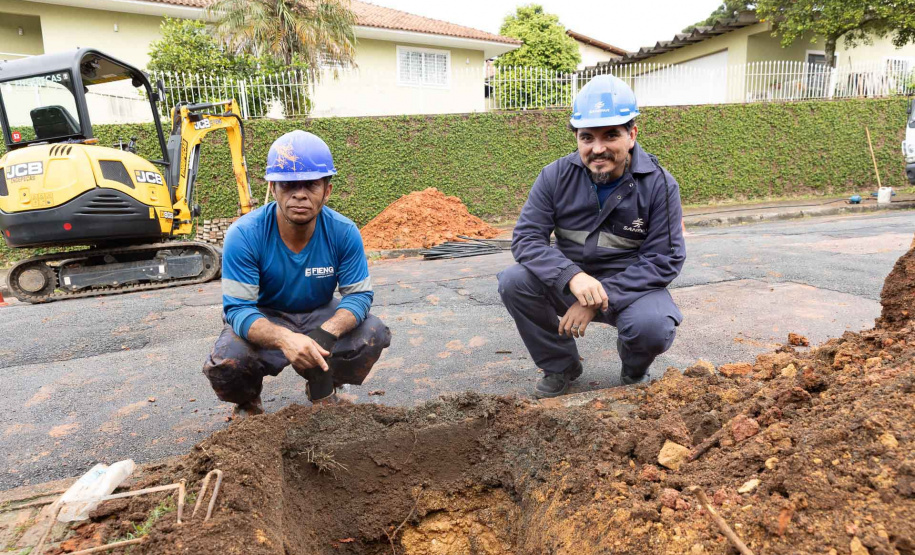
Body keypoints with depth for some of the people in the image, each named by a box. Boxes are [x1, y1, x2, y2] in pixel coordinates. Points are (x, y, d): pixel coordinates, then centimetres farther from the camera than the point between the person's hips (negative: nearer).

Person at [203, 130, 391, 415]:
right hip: (262, 319, -2)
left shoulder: (344, 232, -20)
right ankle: (248, 405, 9)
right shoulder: (243, 235, -26)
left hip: (320, 314, 2)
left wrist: (326, 332, -38)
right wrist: (283, 338, -49)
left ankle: (322, 391, 10)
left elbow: (359, 294, -16)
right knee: (225, 363, -32)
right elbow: (237, 308, -27)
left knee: (373, 335, -23)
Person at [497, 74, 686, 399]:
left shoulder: (659, 184, -13)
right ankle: (560, 365, 1)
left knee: (654, 327, -34)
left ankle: (635, 370, 8)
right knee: (514, 283, -24)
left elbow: (664, 259, -15)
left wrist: (602, 298, -26)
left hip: (630, 288, -2)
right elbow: (526, 237, -14)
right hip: (569, 284, 2)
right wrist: (572, 276, -33)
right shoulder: (556, 176, -10)